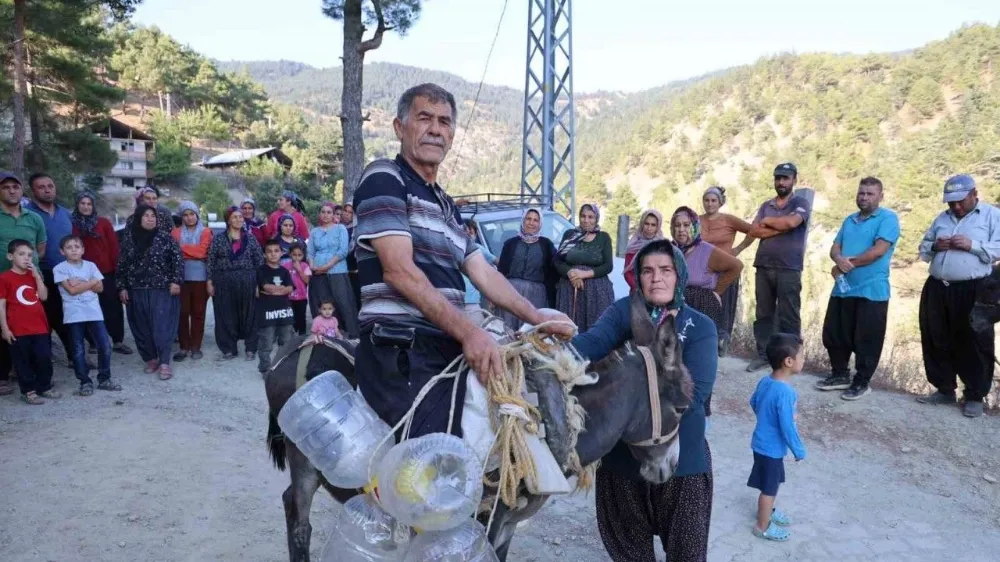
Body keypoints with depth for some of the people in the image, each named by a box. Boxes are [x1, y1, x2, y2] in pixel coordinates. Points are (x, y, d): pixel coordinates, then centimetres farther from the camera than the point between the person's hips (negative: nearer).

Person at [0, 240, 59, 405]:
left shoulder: (34, 275, 13)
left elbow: (43, 297, 2)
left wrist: (37, 275, -5)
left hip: (40, 326, 5)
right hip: (18, 330, -5)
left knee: (44, 358, 8)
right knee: (23, 362, 5)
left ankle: (45, 387, 23)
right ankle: (28, 391, 14)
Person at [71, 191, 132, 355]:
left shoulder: (104, 222, 3)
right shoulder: (73, 225, 3)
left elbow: (114, 247, 1)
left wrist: (117, 268, -4)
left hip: (107, 272, 0)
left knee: (113, 306, 3)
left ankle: (118, 341, 11)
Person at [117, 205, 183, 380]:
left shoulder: (166, 238, -2)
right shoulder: (128, 238, 6)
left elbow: (178, 260, -2)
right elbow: (122, 264, 9)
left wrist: (176, 281, -10)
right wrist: (122, 287, 5)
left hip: (162, 290, -3)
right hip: (136, 292, 3)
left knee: (162, 326, -7)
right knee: (142, 327, 7)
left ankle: (164, 363, -5)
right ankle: (151, 359, 20)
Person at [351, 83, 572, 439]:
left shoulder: (445, 204, 24)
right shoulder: (384, 179, -3)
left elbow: (482, 273, 20)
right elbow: (399, 271, -15)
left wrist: (538, 319, 10)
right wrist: (468, 331, -20)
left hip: (446, 352, 9)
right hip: (401, 354, -8)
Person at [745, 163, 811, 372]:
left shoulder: (800, 203, 1)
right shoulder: (766, 205, 15)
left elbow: (791, 222, -19)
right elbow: (753, 231, 2)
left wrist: (767, 221, -3)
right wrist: (779, 228, -10)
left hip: (789, 269, -5)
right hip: (763, 267, 5)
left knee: (788, 317, -1)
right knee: (763, 314, 9)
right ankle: (763, 354, 16)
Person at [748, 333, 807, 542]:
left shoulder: (765, 381, -5)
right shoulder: (785, 392, -32)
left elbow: (753, 402, 13)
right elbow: (787, 427, -26)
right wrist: (799, 451, -12)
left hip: (763, 442, 8)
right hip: (772, 448, -8)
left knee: (771, 484, 27)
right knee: (769, 488, 10)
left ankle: (767, 511, 47)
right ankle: (763, 526, 26)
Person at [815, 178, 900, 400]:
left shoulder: (888, 218, -6)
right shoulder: (849, 221, 17)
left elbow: (879, 250, -17)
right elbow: (835, 248, 11)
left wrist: (847, 263, -11)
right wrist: (839, 260, -14)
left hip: (871, 291, -7)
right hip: (843, 289, 7)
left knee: (866, 340, 1)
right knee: (833, 334, 12)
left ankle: (862, 382, 15)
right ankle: (840, 374, 28)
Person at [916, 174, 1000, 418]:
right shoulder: (941, 218, 17)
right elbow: (923, 250, 20)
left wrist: (972, 245, -19)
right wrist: (934, 246, -1)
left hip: (973, 290, -5)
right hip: (937, 289, 6)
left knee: (974, 344, 1)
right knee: (936, 341, 9)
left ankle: (975, 396, 11)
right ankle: (944, 390, 22)